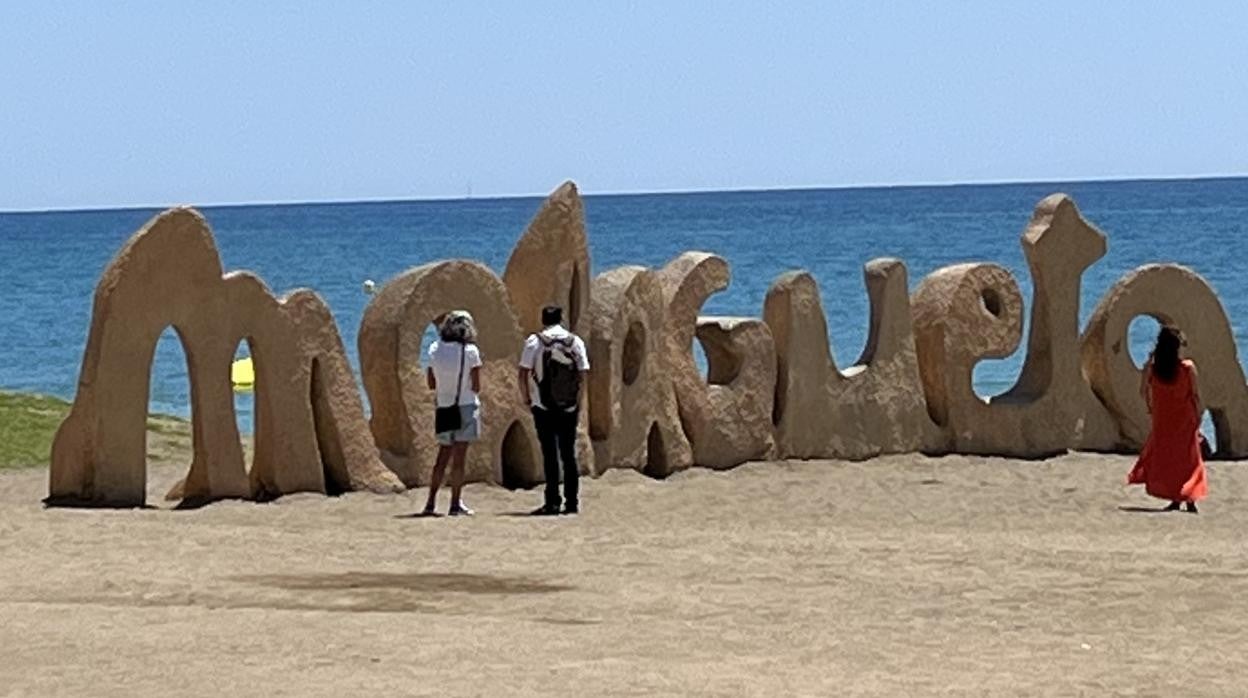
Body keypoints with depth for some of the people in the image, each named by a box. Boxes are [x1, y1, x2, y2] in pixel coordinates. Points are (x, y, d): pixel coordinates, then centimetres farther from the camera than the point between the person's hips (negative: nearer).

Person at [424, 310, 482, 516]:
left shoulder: (435, 350, 2)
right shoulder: (470, 351, -10)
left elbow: (431, 384, 7)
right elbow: (476, 387, -8)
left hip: (444, 407, 4)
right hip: (466, 406, -4)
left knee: (443, 457, 12)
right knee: (459, 457, -1)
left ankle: (431, 502, 8)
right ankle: (456, 503, 0)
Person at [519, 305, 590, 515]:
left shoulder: (534, 342, -3)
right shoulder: (575, 342, 4)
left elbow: (524, 374, -7)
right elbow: (582, 375, 2)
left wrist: (526, 397, 6)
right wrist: (578, 400, 11)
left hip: (543, 407, -2)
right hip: (569, 407, 2)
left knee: (550, 454, -1)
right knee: (569, 454, 9)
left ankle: (552, 502, -4)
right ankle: (572, 502, 9)